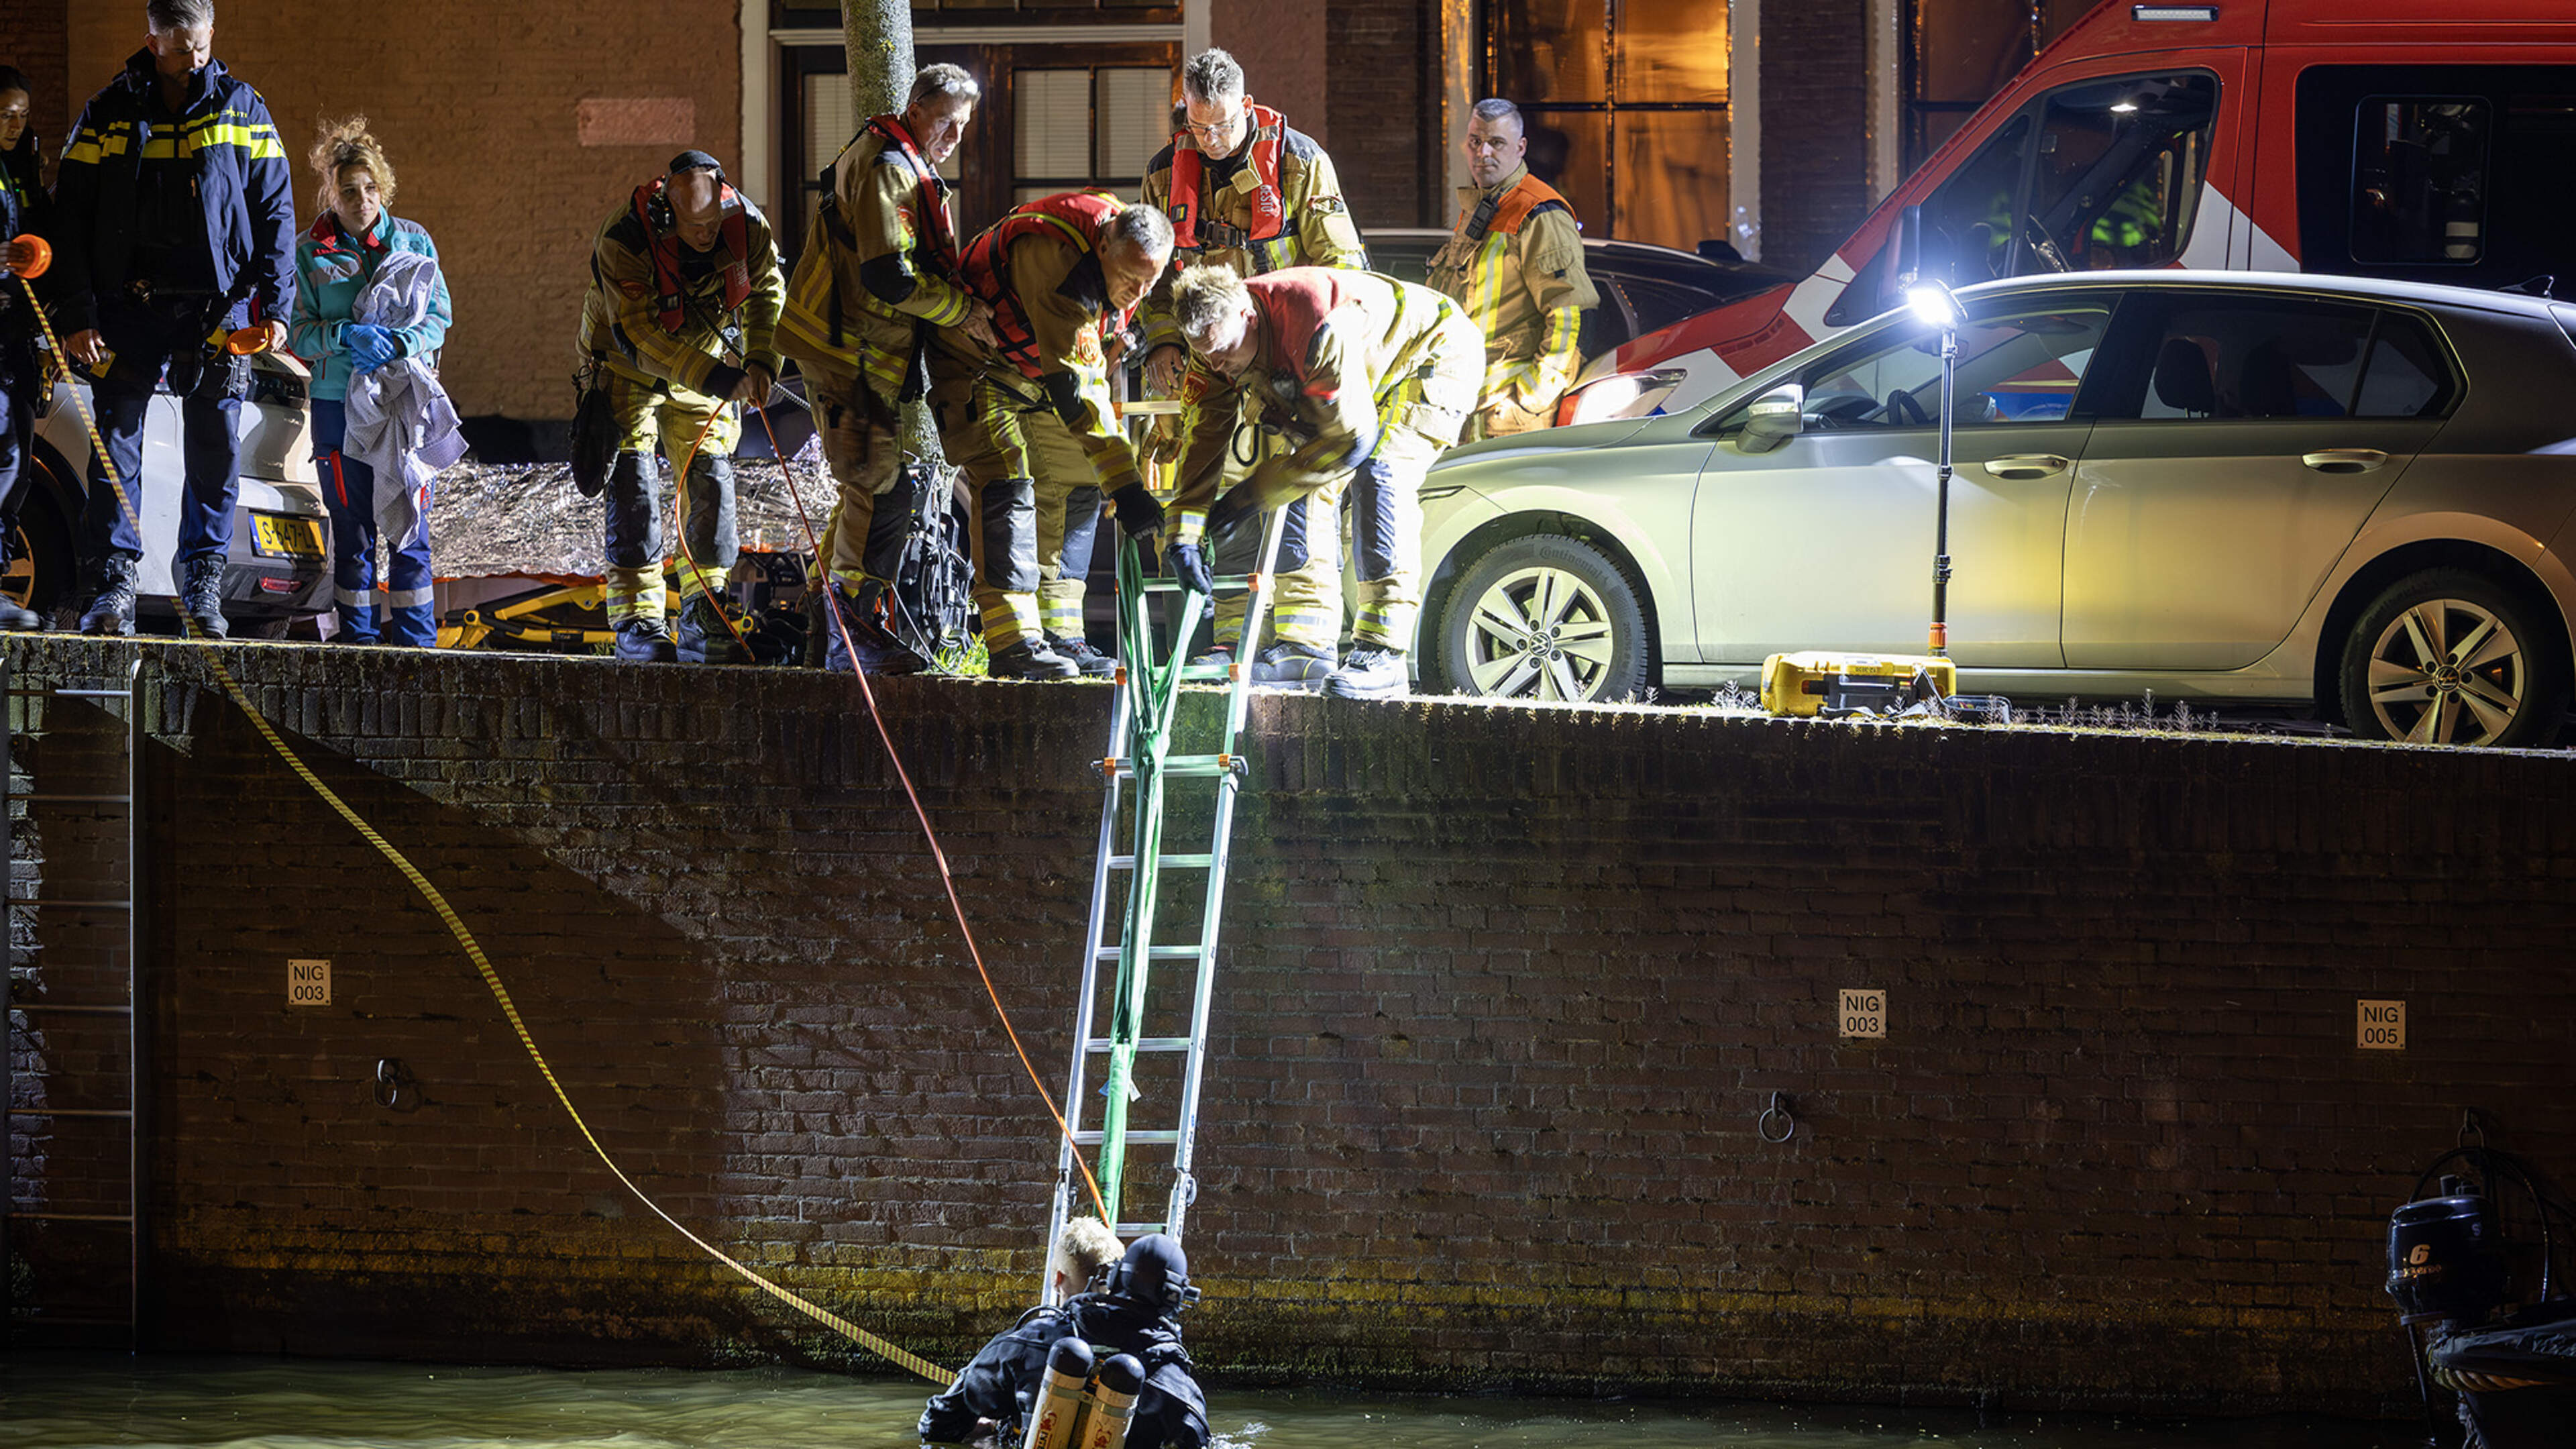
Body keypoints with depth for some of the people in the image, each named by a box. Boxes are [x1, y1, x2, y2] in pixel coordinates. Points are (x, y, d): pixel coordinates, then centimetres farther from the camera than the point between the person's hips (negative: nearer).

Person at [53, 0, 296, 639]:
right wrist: (79, 316, -5)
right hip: (129, 305, -1)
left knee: (216, 453, 0)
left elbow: (274, 212, 8)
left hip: (218, 306, 1)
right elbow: (70, 220, 4)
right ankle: (113, 588, -4)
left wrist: (275, 305, -2)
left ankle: (202, 585, 9)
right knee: (117, 446, -5)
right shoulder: (109, 113, 5)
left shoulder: (242, 109, 7)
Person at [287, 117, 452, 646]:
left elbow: (439, 320, 5)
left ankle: (416, 637, 2)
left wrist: (398, 343, -15)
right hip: (338, 403, 0)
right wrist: (346, 336, -17)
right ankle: (357, 637, 9)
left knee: (410, 525, -3)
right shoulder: (311, 252, 5)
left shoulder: (413, 241, 7)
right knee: (352, 528, 2)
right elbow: (297, 332, 2)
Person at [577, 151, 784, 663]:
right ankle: (638, 623, -13)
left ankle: (704, 625, 3)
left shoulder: (747, 225, -18)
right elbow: (638, 334, -33)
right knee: (635, 482, -14)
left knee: (713, 480, -3)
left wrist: (761, 361, -18)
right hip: (629, 368, -4)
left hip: (707, 366, 4)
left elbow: (767, 293, -1)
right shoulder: (624, 240, -32)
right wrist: (716, 379, -38)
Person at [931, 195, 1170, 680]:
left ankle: (1059, 636, 10)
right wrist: (1125, 483, -44)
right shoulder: (1052, 255, -39)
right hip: (975, 363, -9)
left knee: (1075, 488, 5)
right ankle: (1013, 644, -29)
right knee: (1007, 481, -23)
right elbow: (1071, 384, -41)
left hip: (1035, 377, 9)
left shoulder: (1130, 263, -12)